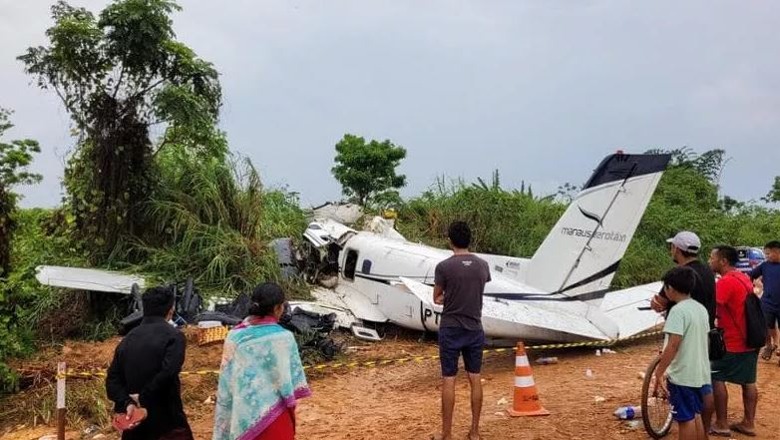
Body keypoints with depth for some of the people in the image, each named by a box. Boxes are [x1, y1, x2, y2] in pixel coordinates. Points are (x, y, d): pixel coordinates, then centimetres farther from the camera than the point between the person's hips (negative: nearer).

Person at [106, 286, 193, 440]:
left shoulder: (128, 338, 9)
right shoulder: (174, 336, -11)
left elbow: (112, 378, 2)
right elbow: (167, 374, -25)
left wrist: (126, 403, -9)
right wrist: (143, 397, -13)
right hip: (167, 421, -6)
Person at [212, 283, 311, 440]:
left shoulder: (235, 335, -6)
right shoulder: (283, 338, -17)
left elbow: (226, 382, 0)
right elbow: (291, 378, -10)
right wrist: (291, 402, 8)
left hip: (242, 414, 4)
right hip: (272, 415, -4)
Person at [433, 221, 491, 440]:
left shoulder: (444, 267, -13)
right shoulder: (483, 265, 1)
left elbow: (437, 298, -1)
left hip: (450, 330, -4)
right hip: (475, 330, 4)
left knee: (448, 381, 2)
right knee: (475, 379, 11)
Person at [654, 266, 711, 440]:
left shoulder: (678, 310, -19)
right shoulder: (701, 309, 7)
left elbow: (673, 345, -25)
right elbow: (701, 339, 15)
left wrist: (659, 373, -20)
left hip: (682, 375, -8)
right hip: (700, 373, 8)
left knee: (685, 419, 1)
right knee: (696, 415, 19)